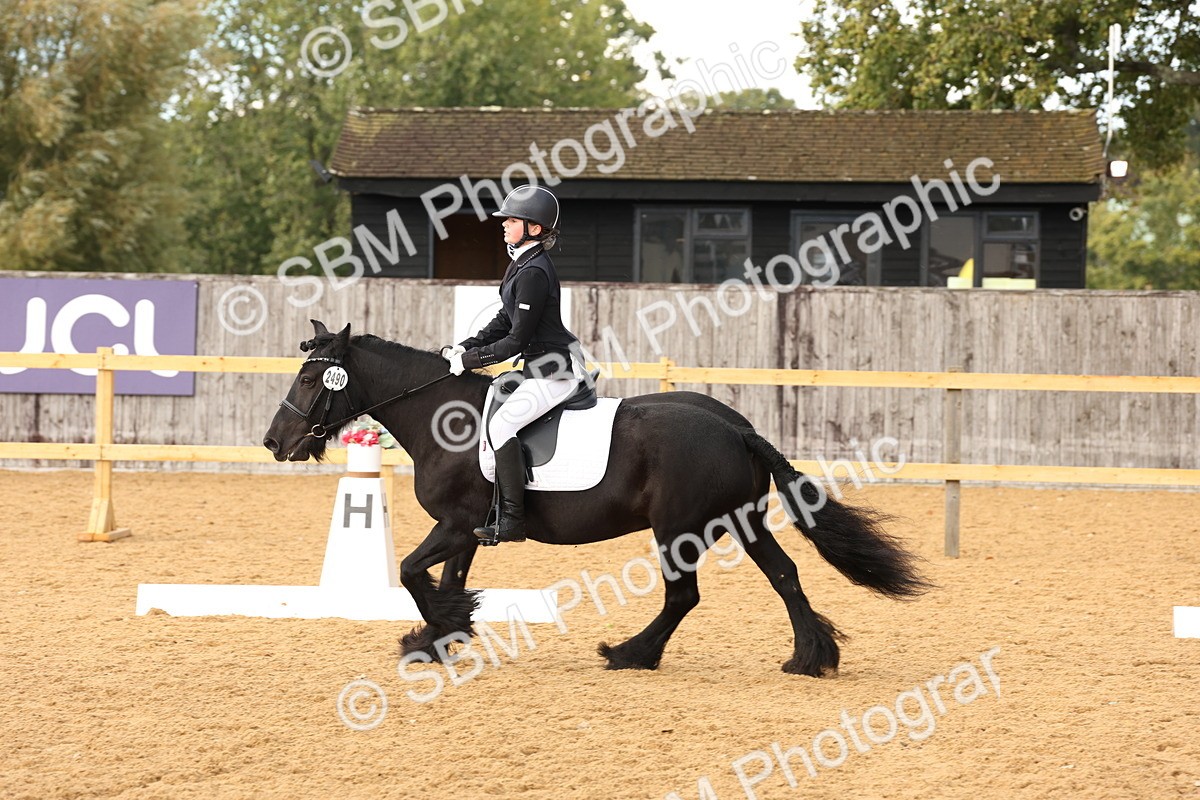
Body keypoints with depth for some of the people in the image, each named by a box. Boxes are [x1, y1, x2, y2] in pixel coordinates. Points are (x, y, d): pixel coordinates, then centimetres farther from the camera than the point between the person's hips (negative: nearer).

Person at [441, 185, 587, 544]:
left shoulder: (533, 273, -20)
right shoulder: (523, 264, 12)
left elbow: (517, 340, -20)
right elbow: (503, 322, 18)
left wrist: (470, 359, -14)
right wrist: (463, 348, 7)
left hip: (554, 371, -11)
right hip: (541, 368, 11)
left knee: (500, 424, -22)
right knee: (486, 404, 15)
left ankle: (512, 520, -21)